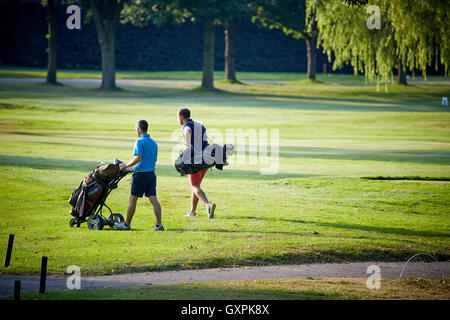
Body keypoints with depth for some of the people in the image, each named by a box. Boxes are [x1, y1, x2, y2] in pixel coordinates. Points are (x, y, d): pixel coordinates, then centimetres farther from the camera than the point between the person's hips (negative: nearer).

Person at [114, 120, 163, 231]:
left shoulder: (140, 142, -11)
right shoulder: (153, 142, 13)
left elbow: (138, 158, -22)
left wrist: (126, 165, -12)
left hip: (141, 174, -7)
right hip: (152, 174, 7)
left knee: (133, 199, 5)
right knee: (153, 199, 1)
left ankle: (127, 224, 14)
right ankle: (158, 225, -8)